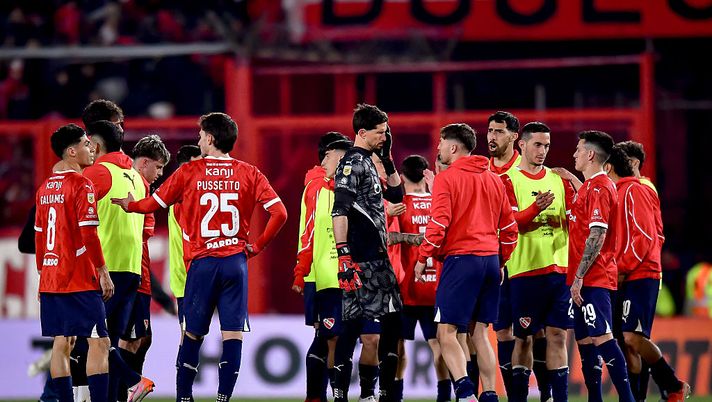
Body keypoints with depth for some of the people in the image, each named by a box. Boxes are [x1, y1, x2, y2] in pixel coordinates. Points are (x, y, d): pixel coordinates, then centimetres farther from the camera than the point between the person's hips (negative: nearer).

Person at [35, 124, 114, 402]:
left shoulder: (45, 188, 12)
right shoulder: (82, 184, -11)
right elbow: (88, 233, -16)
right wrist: (103, 272, -11)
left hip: (50, 279, 8)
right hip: (80, 280, -8)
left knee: (62, 343, 8)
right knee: (99, 342, -7)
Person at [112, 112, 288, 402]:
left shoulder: (188, 172, 0)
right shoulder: (249, 174, 2)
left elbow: (152, 204, 10)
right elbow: (279, 213, -6)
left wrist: (126, 204, 30)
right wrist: (257, 246, 5)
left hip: (202, 263, 0)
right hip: (236, 262, 0)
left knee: (193, 334, 10)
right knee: (233, 334, -1)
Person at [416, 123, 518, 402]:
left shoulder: (446, 179, -5)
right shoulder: (494, 180, 15)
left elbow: (438, 223, -13)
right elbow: (510, 227, 16)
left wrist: (423, 258, -4)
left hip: (461, 259, -7)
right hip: (490, 259, 7)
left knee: (446, 332, -7)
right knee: (480, 332, 12)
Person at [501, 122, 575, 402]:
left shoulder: (559, 180, 14)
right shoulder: (509, 180, 1)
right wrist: (536, 208, -29)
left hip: (559, 269, 4)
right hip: (525, 270, -4)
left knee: (557, 336, 1)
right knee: (523, 338, 0)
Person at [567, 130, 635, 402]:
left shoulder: (598, 188, -13)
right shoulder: (590, 186, 18)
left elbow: (597, 236, -20)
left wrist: (579, 277, -20)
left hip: (592, 278, -10)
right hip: (586, 279, 10)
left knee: (601, 338, -14)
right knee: (585, 341, 11)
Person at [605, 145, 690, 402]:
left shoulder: (633, 190, -8)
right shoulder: (618, 193, 21)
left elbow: (645, 235, -16)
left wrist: (622, 268, -16)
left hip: (639, 275, -10)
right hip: (626, 279, 10)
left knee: (632, 337, -17)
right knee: (627, 341, 5)